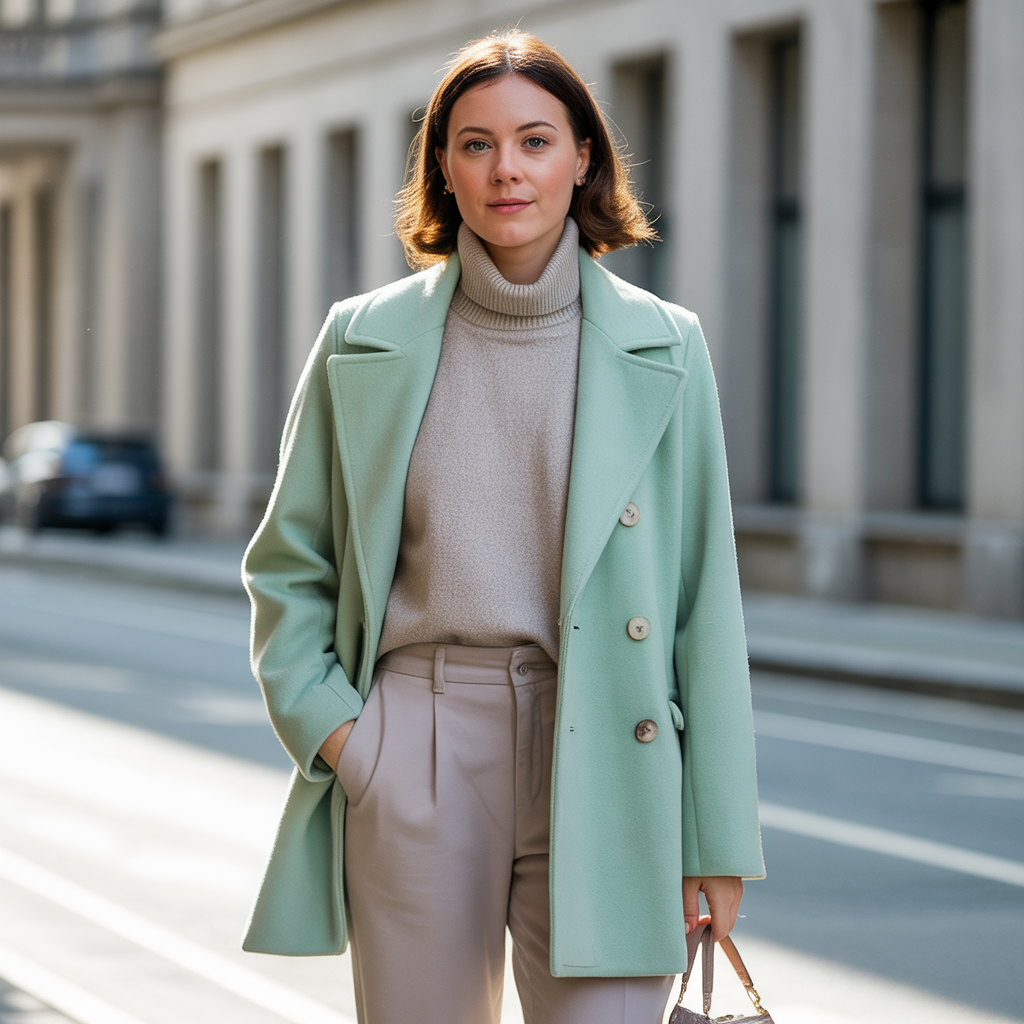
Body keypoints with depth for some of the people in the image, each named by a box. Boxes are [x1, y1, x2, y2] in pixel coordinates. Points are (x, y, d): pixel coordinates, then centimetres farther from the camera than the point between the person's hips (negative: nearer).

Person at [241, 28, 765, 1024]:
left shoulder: (662, 346, 4)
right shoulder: (364, 342, 6)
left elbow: (703, 595, 4)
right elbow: (286, 568, 14)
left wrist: (717, 834, 1)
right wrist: (325, 722, -2)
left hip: (601, 762, -1)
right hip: (414, 764, 1)